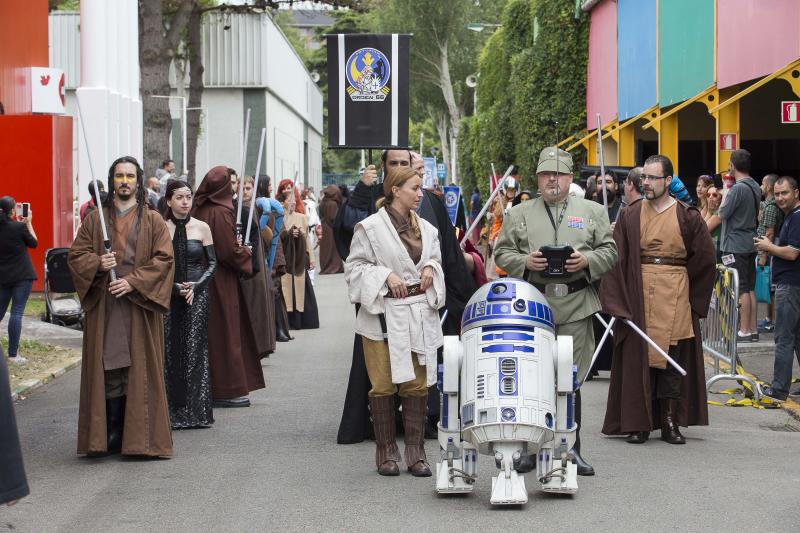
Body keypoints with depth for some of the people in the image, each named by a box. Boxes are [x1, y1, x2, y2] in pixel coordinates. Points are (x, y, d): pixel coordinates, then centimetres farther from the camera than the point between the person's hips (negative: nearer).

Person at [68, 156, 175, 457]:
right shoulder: (96, 219, 11)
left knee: (140, 370, -3)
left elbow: (164, 259, -2)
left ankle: (141, 438, 3)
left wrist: (133, 281, -13)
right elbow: (76, 254, 9)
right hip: (104, 307, 1)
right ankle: (110, 436, 4)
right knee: (109, 370, -1)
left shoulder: (153, 221, 6)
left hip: (140, 305, -1)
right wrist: (97, 263, -12)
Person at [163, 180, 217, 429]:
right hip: (168, 295, 0)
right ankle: (173, 411, 3)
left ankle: (196, 411, 1)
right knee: (170, 351, -2)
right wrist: (175, 287, -10)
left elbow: (212, 262, 7)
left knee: (195, 351, -3)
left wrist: (196, 286, -6)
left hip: (197, 294, 0)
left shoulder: (201, 228, 5)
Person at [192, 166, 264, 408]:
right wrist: (246, 254, 0)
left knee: (211, 334, 13)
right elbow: (229, 251, -18)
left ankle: (210, 388, 18)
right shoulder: (221, 213, -17)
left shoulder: (199, 210, 5)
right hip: (222, 281, -7)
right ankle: (228, 390, 3)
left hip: (203, 278, 7)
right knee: (225, 332, 0)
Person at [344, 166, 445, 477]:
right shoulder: (370, 228, -5)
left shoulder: (426, 228, 12)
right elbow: (354, 267, -4)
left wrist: (430, 269, 2)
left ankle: (416, 452, 10)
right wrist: (385, 276, -16)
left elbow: (436, 258, 24)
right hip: (384, 314, -5)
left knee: (417, 384, 4)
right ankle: (386, 453, 9)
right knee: (384, 385, -1)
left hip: (419, 314, 5)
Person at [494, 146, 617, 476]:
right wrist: (525, 261, -10)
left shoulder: (593, 212, 13)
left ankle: (570, 449, 9)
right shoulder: (519, 214, 12)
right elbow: (502, 253, 9)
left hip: (576, 304, 0)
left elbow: (609, 251, 10)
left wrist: (587, 261, -9)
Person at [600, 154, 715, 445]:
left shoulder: (687, 217, 3)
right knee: (638, 356, -1)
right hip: (638, 296, 1)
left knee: (673, 359, 0)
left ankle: (670, 421, 8)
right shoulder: (630, 216, 5)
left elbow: (704, 257, 6)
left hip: (675, 296, 0)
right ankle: (638, 423, 5)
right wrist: (619, 300, -9)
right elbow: (616, 258, 0)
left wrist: (688, 291, 4)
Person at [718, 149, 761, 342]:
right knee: (750, 288, 11)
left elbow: (723, 213, -14)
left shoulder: (738, 189, -18)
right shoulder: (755, 187, 10)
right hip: (750, 244, 8)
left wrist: (725, 194, -1)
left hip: (735, 245, -8)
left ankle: (744, 331, -4)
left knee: (742, 289, -6)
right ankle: (752, 329, 14)